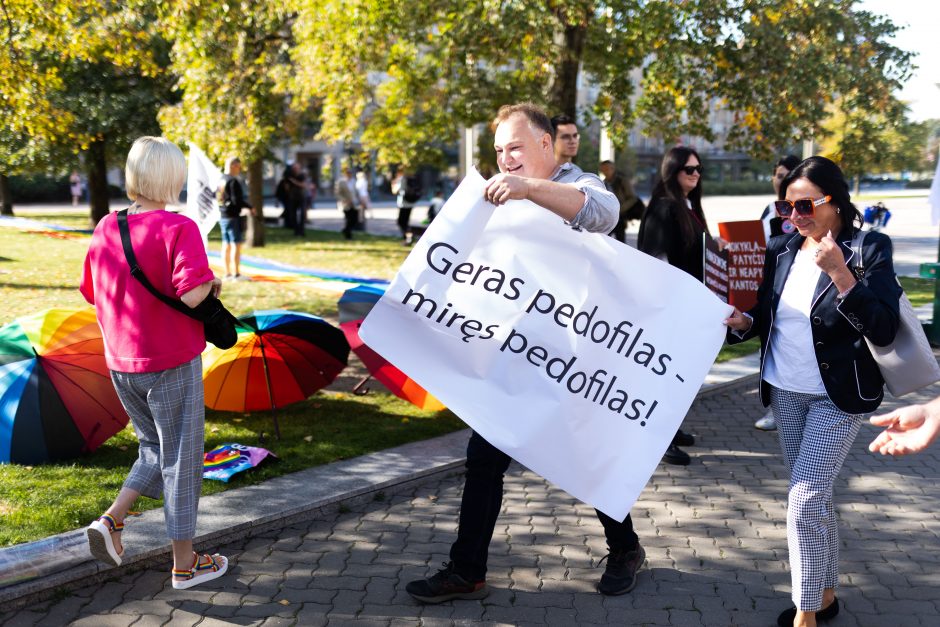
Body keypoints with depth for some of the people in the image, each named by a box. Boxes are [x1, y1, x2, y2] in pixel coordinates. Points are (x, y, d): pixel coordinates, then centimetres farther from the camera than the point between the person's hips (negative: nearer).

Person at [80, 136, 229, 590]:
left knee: (155, 449, 25)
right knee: (181, 458, 7)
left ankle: (110, 520, 7)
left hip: (121, 363, 6)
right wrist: (212, 282, -6)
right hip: (172, 364, -6)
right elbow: (190, 293, -27)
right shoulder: (178, 228, -16)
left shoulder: (105, 229, 3)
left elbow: (93, 293, 10)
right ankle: (185, 564, 18)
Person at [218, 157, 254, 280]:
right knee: (236, 245, -5)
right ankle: (236, 274, -6)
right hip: (233, 217, -9)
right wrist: (250, 207, -8)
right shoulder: (233, 181, -15)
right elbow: (237, 200, -21)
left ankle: (227, 273, 16)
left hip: (223, 217, 9)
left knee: (226, 245, 12)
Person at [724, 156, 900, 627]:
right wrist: (741, 322, -12)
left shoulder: (870, 250, -13)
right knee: (813, 497, 15)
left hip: (837, 396, -5)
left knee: (804, 501, -9)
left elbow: (883, 331, -21)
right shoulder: (781, 250, 2)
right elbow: (766, 316, 11)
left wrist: (840, 273, -31)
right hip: (784, 392, 5)